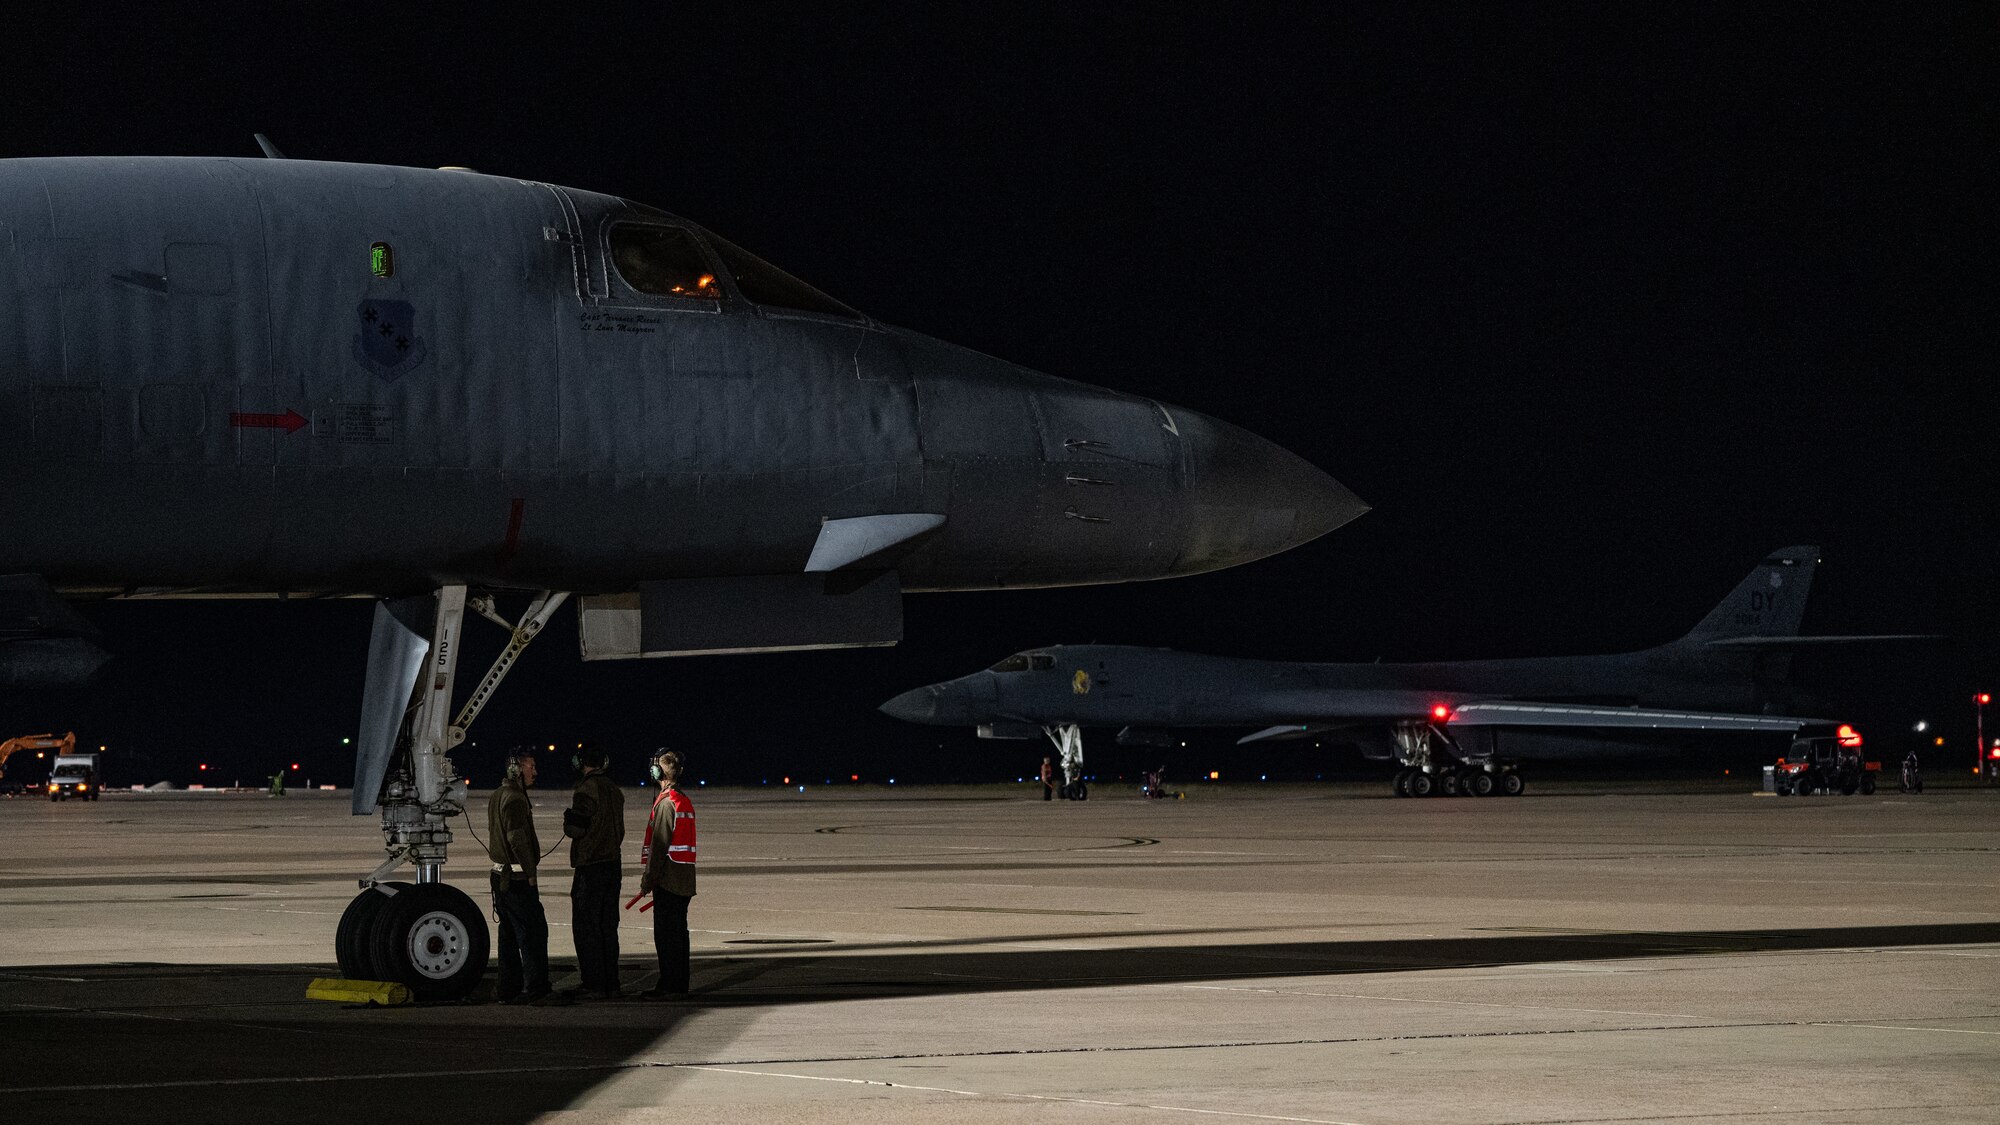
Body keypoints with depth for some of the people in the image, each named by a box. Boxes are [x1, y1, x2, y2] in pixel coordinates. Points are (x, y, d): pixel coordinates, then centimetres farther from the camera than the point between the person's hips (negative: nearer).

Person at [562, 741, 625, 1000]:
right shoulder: (615, 790, 11)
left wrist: (568, 816, 3)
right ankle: (611, 985, 11)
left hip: (590, 868, -8)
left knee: (586, 927, -3)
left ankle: (593, 985, -6)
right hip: (613, 866, 8)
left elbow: (574, 829, -17)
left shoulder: (587, 789, -13)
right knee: (608, 927, 11)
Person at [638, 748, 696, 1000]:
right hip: (685, 880, 9)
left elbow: (659, 845, -17)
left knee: (666, 934, -6)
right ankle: (678, 985, 17)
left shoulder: (666, 803, -14)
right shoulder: (685, 801, 15)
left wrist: (647, 880, -13)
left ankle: (670, 986, -7)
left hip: (668, 879, -9)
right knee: (678, 931, 13)